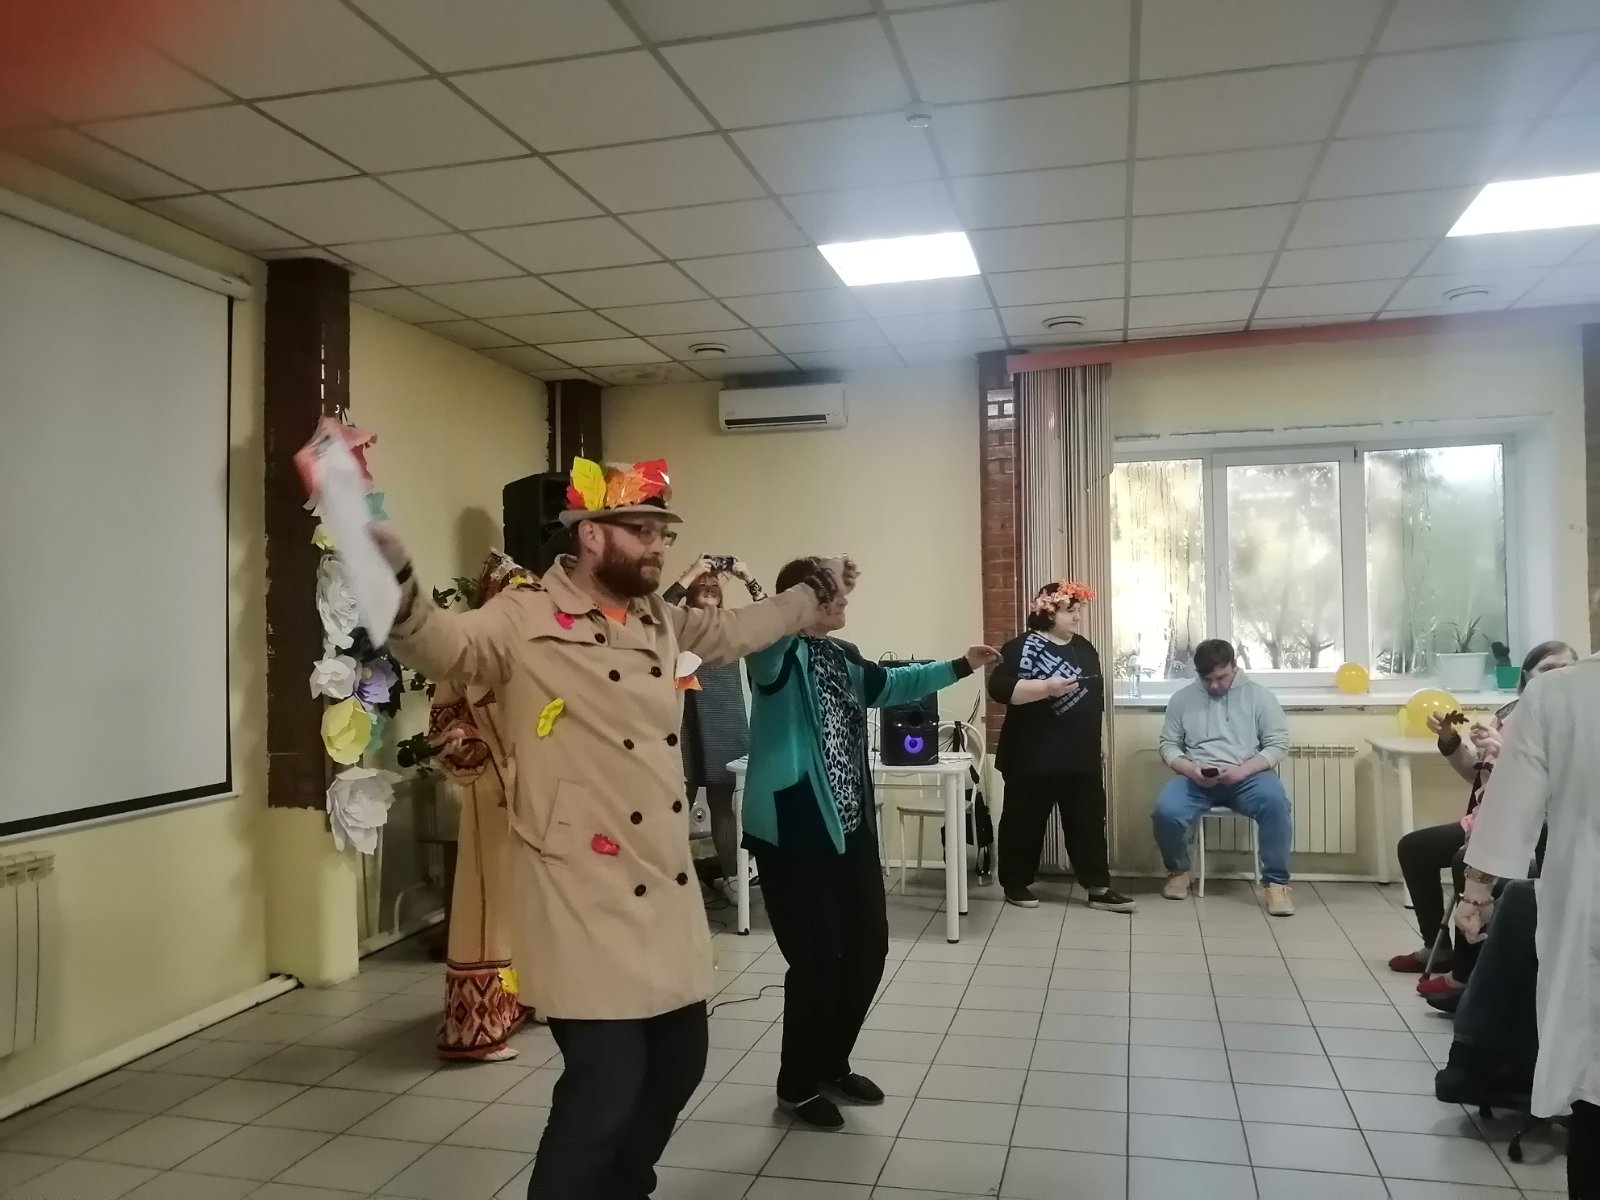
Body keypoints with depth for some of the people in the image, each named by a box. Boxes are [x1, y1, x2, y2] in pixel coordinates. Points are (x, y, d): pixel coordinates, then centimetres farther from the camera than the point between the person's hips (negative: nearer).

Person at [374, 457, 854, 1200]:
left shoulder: (660, 621, 12)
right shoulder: (525, 619, -11)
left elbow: (734, 630, 29)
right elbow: (442, 645, -27)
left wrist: (818, 590, 38)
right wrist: (393, 583, -47)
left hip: (666, 890, 8)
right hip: (586, 900, -8)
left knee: (678, 1061, 19)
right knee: (606, 1085, -7)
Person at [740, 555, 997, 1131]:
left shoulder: (842, 656, 11)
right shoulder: (776, 654, -12)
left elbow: (892, 684, 27)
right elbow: (766, 633, -36)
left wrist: (960, 667, 29)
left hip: (850, 828, 8)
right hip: (793, 832, -8)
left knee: (867, 947, 15)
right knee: (817, 958, -1)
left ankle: (832, 1065, 35)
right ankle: (798, 1085, 21)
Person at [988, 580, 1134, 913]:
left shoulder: (1084, 648, 13)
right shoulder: (1022, 647, -10)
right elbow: (999, 688, -22)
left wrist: (1096, 736, 20)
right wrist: (1047, 688, -29)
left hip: (1082, 755, 7)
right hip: (1035, 756, -6)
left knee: (1089, 820, 7)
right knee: (1025, 819, 4)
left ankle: (1098, 887, 13)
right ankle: (1016, 884, 17)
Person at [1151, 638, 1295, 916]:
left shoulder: (1259, 695, 4)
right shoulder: (1182, 699, 9)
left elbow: (1278, 744, 0)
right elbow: (1168, 745, 9)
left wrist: (1243, 769, -17)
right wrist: (1189, 768, -13)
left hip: (1246, 776, -1)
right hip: (1196, 778, 1)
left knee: (1275, 803, -34)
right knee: (1166, 812, -29)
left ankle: (1276, 881, -17)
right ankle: (1178, 871, 2)